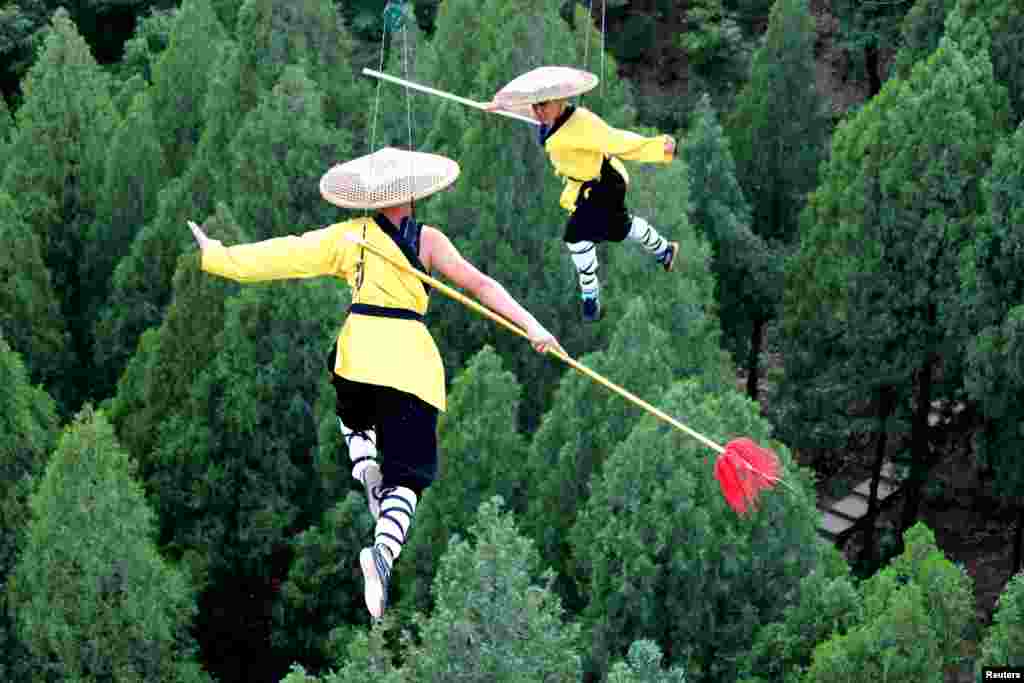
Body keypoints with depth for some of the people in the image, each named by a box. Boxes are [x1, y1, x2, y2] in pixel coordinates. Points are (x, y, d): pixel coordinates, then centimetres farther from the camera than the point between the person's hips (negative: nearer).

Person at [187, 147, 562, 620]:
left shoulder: (349, 236, 7)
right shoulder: (428, 240, 1)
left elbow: (286, 254, 6)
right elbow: (479, 285, -5)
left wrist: (214, 255, 13)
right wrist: (532, 326, -4)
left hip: (359, 348, 3)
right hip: (411, 356, -2)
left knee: (353, 412, 38)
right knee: (406, 471, -1)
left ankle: (364, 465, 10)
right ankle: (384, 548, -27)